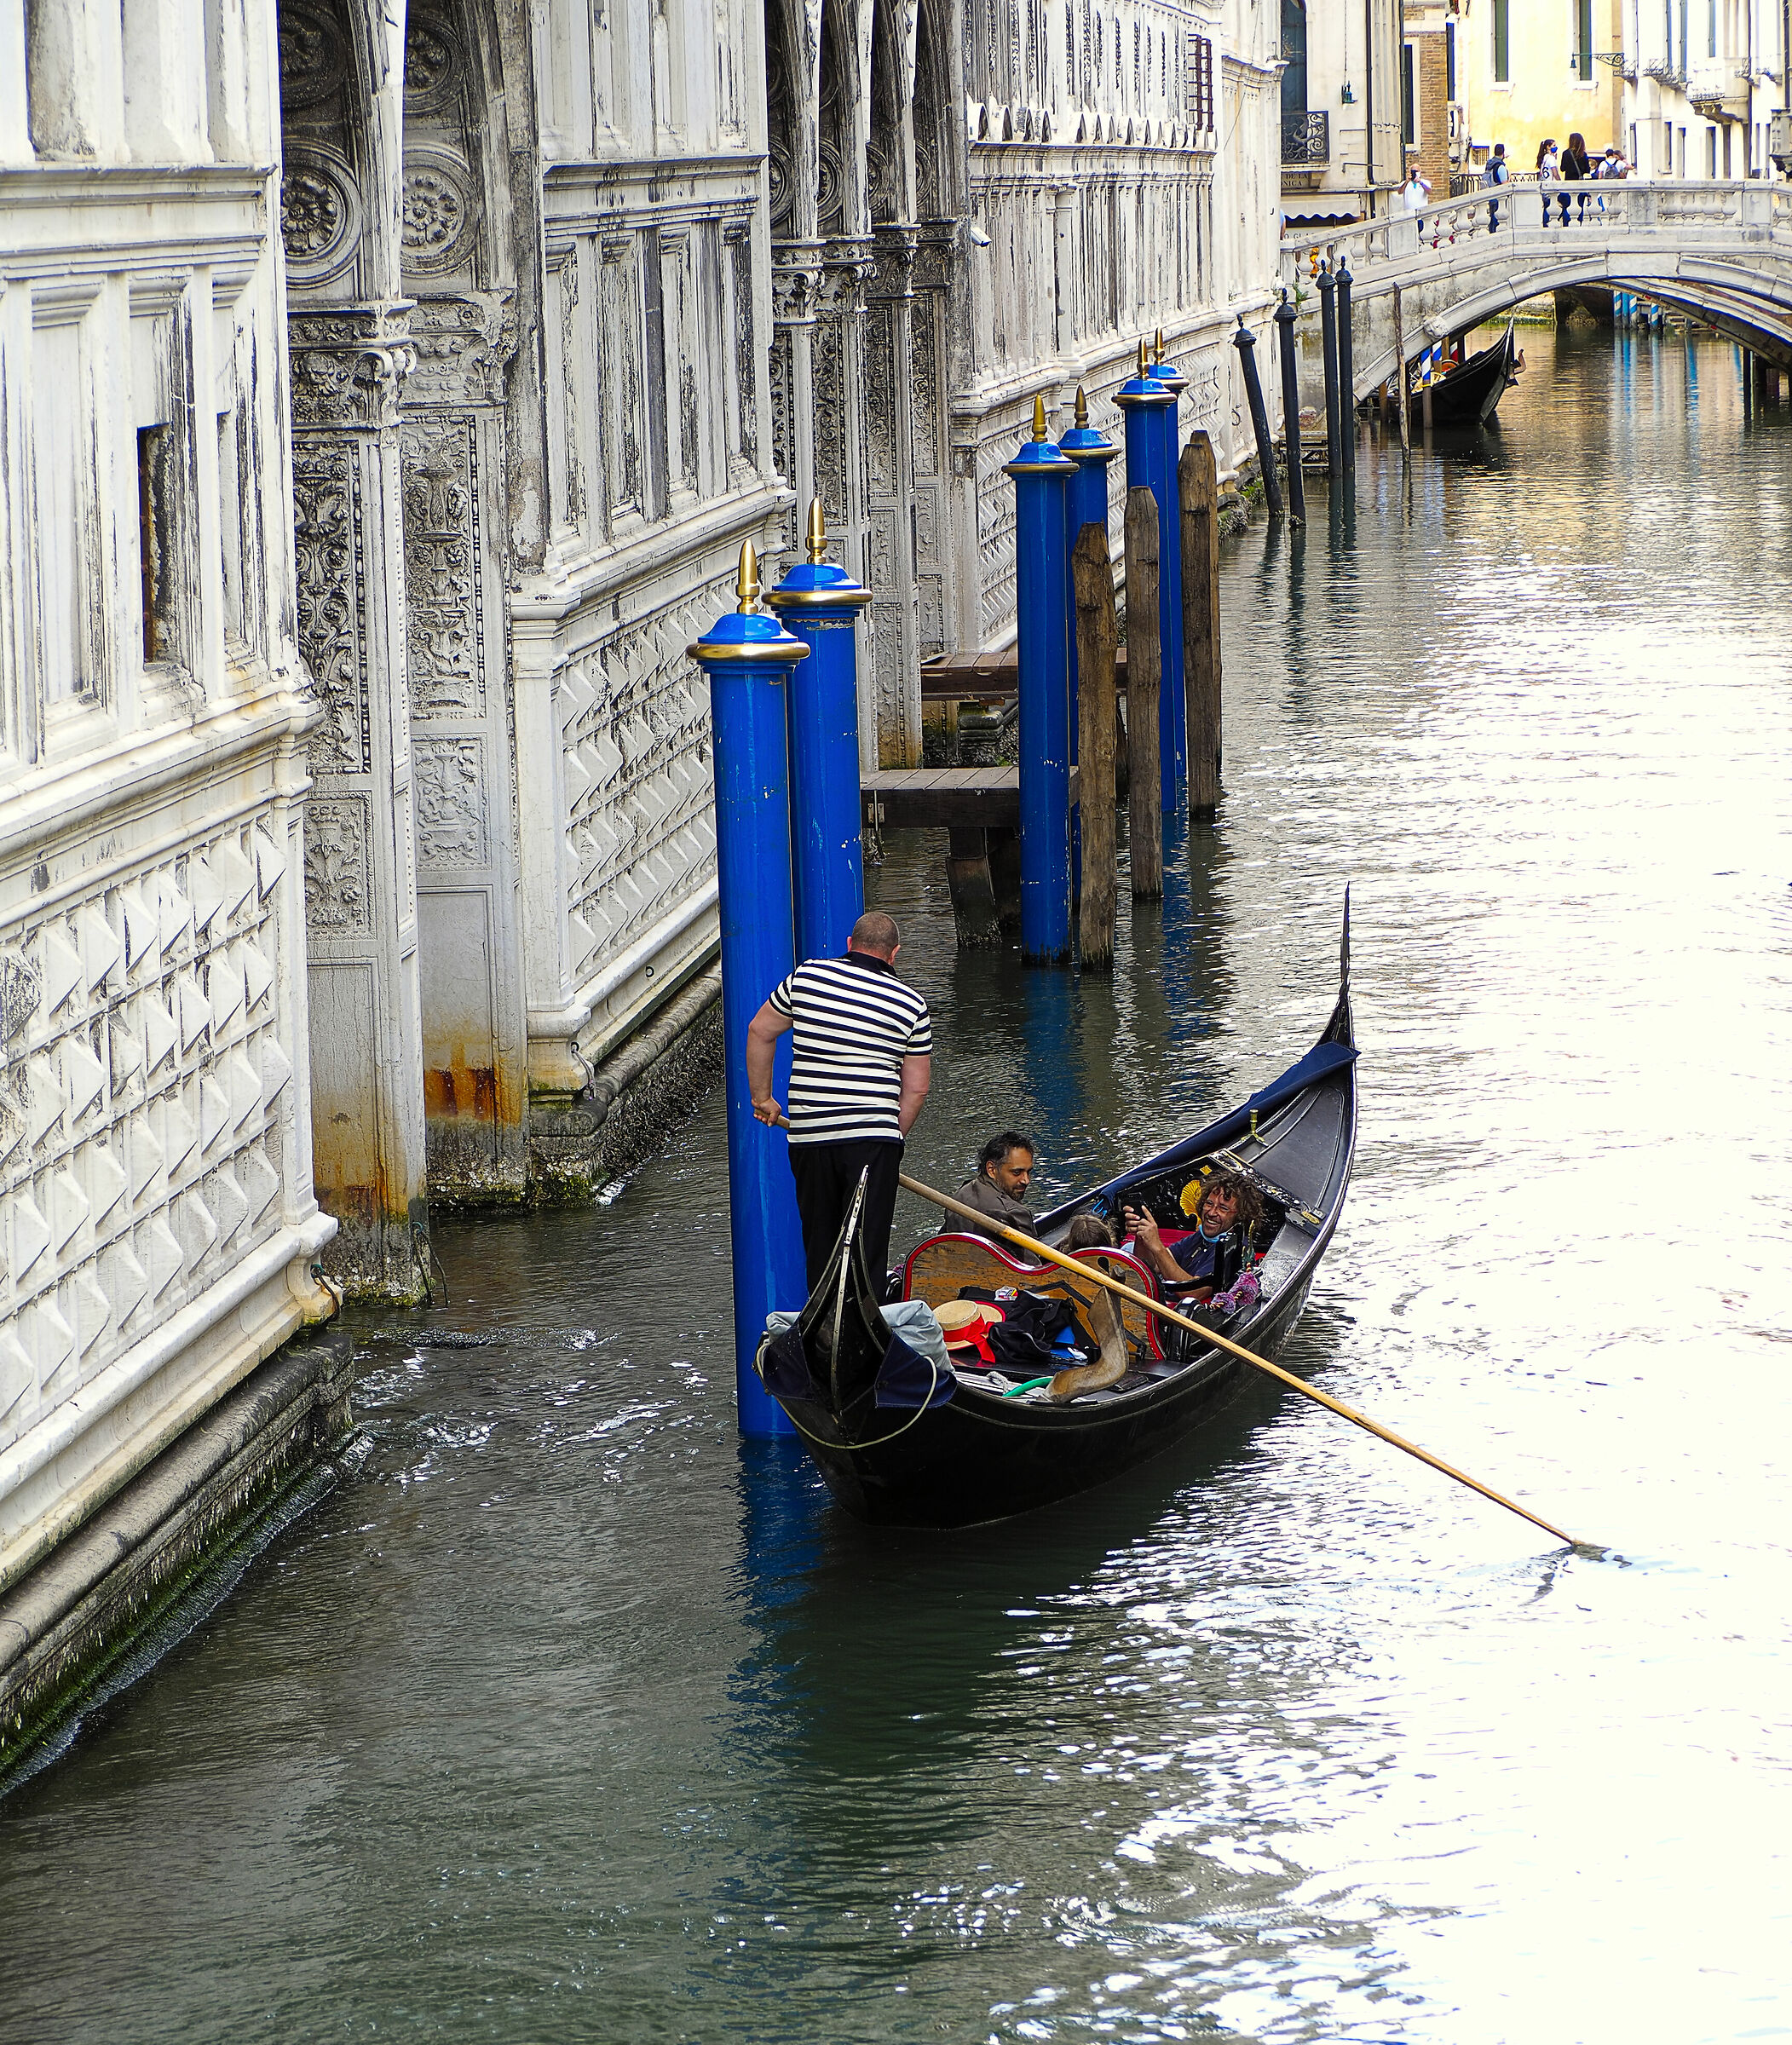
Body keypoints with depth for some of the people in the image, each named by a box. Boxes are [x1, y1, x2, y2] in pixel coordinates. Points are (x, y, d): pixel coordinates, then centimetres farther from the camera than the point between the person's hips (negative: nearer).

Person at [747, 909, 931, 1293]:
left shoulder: (807, 977, 5)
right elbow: (916, 1088, 5)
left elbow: (760, 1032, 13)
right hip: (872, 1138, -2)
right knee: (868, 1247, -2)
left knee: (818, 1244, 15)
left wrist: (762, 1096, 23)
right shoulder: (912, 1005, 3)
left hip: (807, 1134, 2)